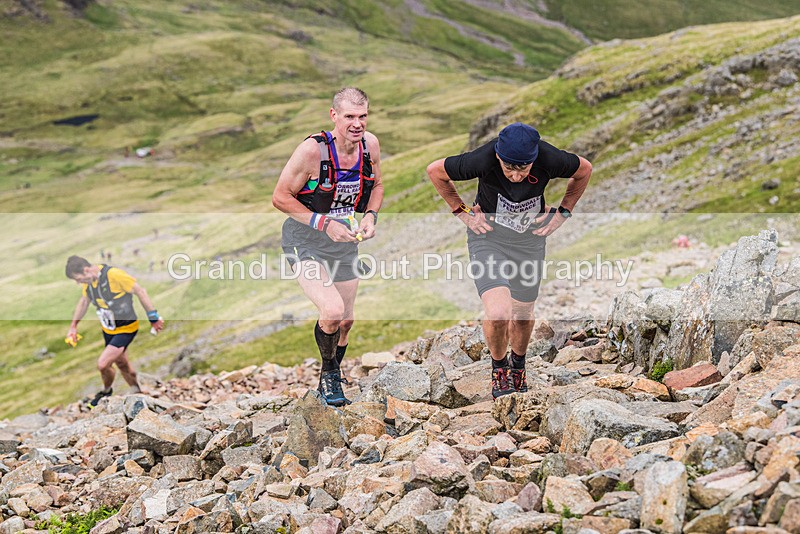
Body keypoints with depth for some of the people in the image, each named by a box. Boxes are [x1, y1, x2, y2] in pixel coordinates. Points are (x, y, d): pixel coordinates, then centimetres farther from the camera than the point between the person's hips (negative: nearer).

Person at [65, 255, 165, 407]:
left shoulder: (114, 275, -30)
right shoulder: (88, 280, -7)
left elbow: (140, 291, -22)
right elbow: (84, 301, 13)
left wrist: (154, 318, -18)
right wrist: (73, 326, 9)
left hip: (126, 329, -7)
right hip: (108, 330, 7)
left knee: (102, 364, -13)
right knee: (122, 364, 18)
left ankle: (106, 390, 17)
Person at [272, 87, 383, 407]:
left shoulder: (370, 144, -8)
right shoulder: (312, 150, -25)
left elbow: (376, 185, 11)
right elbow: (281, 197, -18)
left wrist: (371, 215, -8)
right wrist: (323, 222, -24)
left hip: (345, 240, 6)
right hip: (305, 240, -6)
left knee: (345, 321, 15)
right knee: (332, 311, -25)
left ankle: (331, 379, 43)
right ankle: (329, 371, 5)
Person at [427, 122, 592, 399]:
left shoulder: (550, 160, -26)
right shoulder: (482, 160, -31)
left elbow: (584, 170, -2)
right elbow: (435, 171, -12)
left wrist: (563, 213, -1)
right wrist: (461, 212, -8)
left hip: (530, 238, 3)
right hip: (487, 234, -2)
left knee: (523, 312, 15)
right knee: (498, 313, -20)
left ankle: (518, 364, 46)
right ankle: (498, 366, 11)